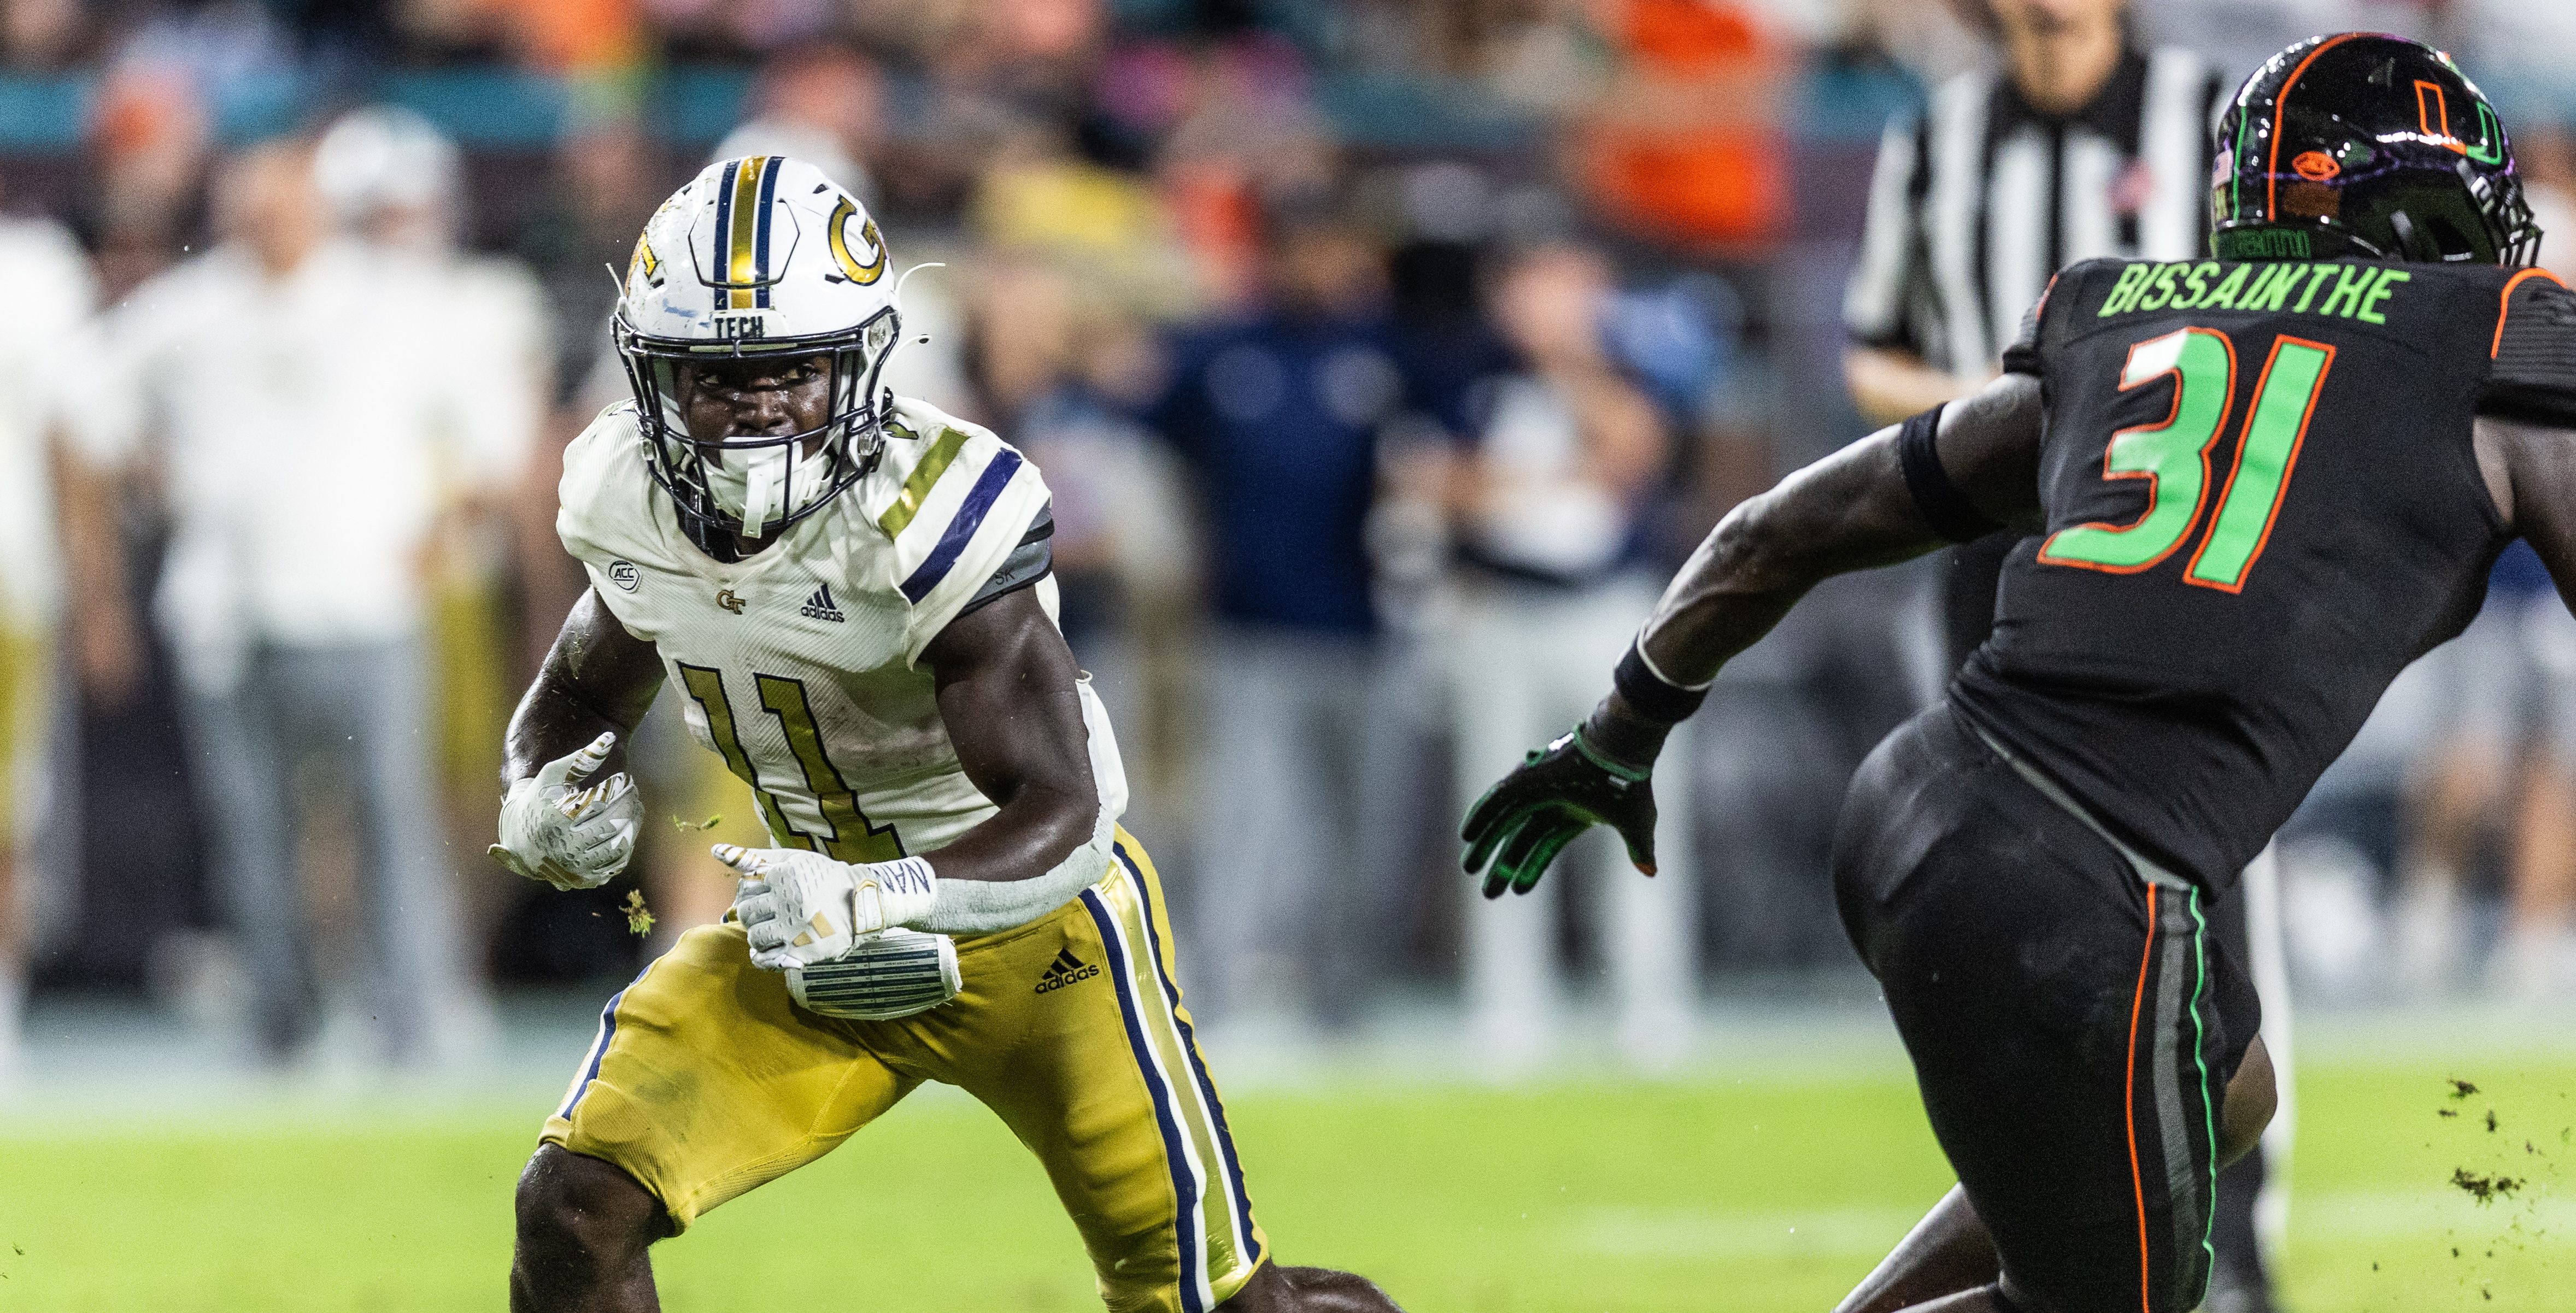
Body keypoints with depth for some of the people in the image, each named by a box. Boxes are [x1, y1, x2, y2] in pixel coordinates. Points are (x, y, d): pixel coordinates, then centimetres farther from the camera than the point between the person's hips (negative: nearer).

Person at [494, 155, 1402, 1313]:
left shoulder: (927, 518, -30)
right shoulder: (632, 502, -11)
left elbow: (1063, 816, -34)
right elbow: (575, 701, 10)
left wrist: (877, 897, -51)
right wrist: (544, 805, -14)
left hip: (1027, 924, -5)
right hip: (814, 942, 5)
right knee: (575, 1210, -14)